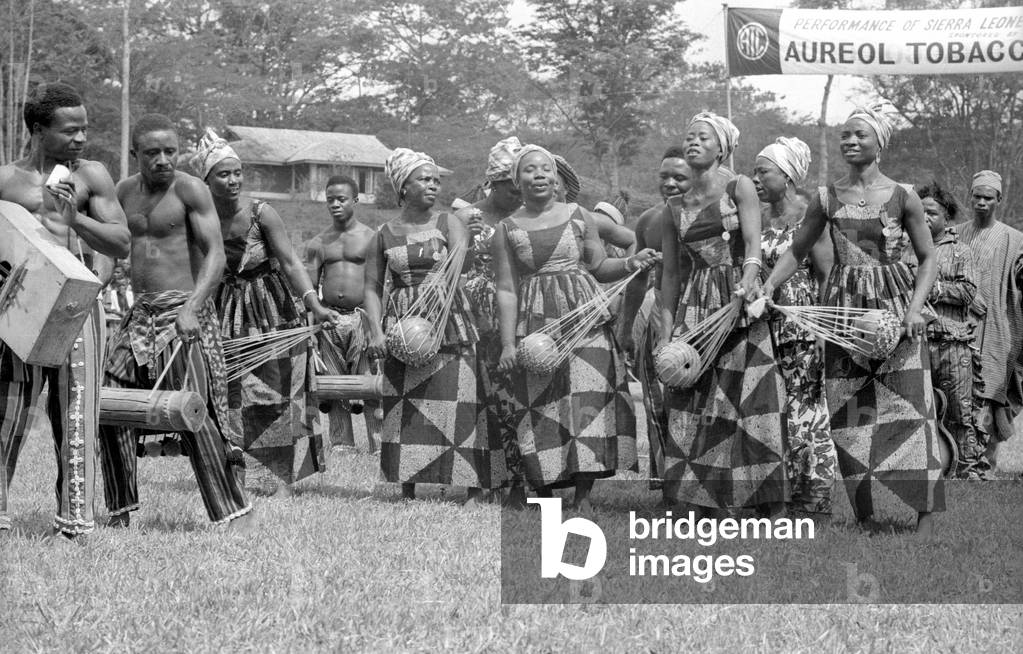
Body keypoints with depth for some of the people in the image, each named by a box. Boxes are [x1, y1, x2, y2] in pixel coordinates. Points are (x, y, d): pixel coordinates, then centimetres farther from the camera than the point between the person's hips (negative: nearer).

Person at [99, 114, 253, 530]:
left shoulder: (190, 190, -8)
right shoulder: (125, 192, 11)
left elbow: (215, 255, -14)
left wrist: (192, 308, -26)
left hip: (185, 312, -6)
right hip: (140, 313, 7)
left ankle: (236, 510, -8)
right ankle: (120, 510, 13)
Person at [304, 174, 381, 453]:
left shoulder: (370, 238, 3)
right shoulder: (317, 243, 10)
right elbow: (309, 288, 11)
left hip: (362, 316, -3)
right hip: (329, 319, 3)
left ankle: (378, 446, -2)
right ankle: (341, 445, 12)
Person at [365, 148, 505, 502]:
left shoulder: (449, 224, 3)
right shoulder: (385, 234, 9)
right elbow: (372, 287, 8)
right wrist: (375, 332, -7)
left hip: (448, 321, -2)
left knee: (461, 404, -7)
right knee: (405, 408, 1)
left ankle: (476, 489, -4)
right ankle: (407, 489, 7)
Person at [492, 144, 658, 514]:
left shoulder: (579, 217, 7)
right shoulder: (507, 230, 4)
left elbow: (599, 268, 12)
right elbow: (506, 290, 2)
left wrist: (630, 264, -7)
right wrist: (508, 342, -4)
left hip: (585, 320, 1)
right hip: (536, 326, 0)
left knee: (588, 401, -7)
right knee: (542, 409, -2)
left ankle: (583, 495, -4)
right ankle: (544, 494, 6)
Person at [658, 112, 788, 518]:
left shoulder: (739, 188, 3)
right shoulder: (675, 208, 13)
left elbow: (753, 245, -9)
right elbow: (671, 272, 14)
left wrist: (747, 285, -26)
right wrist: (666, 329, 7)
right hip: (694, 310, 4)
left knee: (751, 403, -8)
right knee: (693, 409, -3)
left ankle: (773, 509, -5)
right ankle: (705, 506, 1)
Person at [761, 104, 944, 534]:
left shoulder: (902, 197, 0)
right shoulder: (827, 199, 5)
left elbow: (927, 259, 3)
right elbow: (796, 251, 12)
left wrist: (915, 307, -11)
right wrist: (766, 287, -2)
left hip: (895, 304, -2)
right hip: (844, 308, 2)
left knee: (908, 410, -7)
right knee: (849, 415, 1)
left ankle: (925, 516, -6)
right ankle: (863, 511, 8)